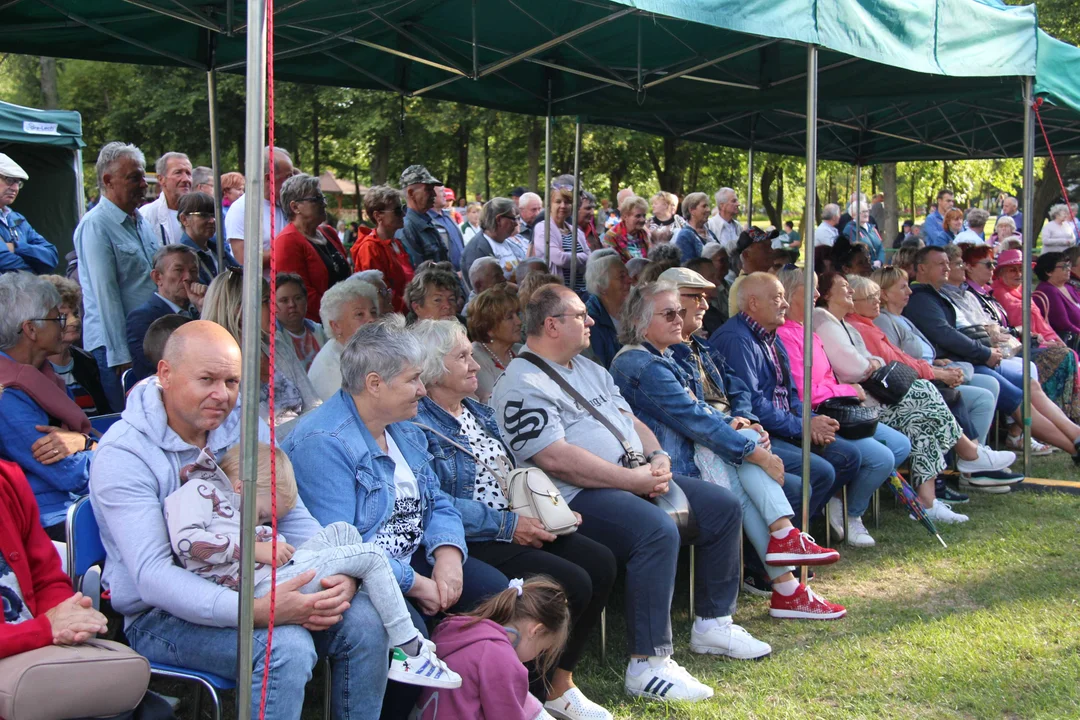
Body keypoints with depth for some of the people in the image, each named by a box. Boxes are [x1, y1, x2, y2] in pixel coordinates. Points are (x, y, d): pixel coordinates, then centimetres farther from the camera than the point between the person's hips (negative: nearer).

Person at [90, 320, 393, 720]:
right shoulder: (124, 454, -14)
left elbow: (294, 519, 8)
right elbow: (152, 575, -24)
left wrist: (341, 574, -14)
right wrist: (258, 611, -36)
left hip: (251, 589, 6)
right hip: (162, 617, -6)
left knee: (363, 618, -16)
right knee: (287, 647, -31)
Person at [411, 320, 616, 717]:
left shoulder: (479, 412, 19)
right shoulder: (418, 424, -11)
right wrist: (507, 525, -20)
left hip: (516, 526, 9)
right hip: (471, 540, -9)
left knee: (601, 562, -9)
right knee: (571, 584, -23)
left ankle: (560, 682, 2)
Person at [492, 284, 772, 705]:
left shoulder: (589, 369, 21)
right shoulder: (521, 386, -11)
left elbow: (630, 421, 22)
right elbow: (556, 458, -21)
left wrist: (657, 457, -1)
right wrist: (632, 479, -21)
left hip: (635, 480, 10)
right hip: (578, 497, -10)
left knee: (723, 507, 7)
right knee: (657, 530, -35)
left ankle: (713, 624, 18)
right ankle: (648, 665, -29)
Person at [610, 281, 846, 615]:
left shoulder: (661, 358, 17)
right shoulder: (644, 365, -16)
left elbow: (696, 409, 19)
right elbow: (694, 419, -19)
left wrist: (730, 421, -3)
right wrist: (757, 453, -16)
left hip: (685, 452, 9)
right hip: (671, 467, -9)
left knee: (748, 438, -7)